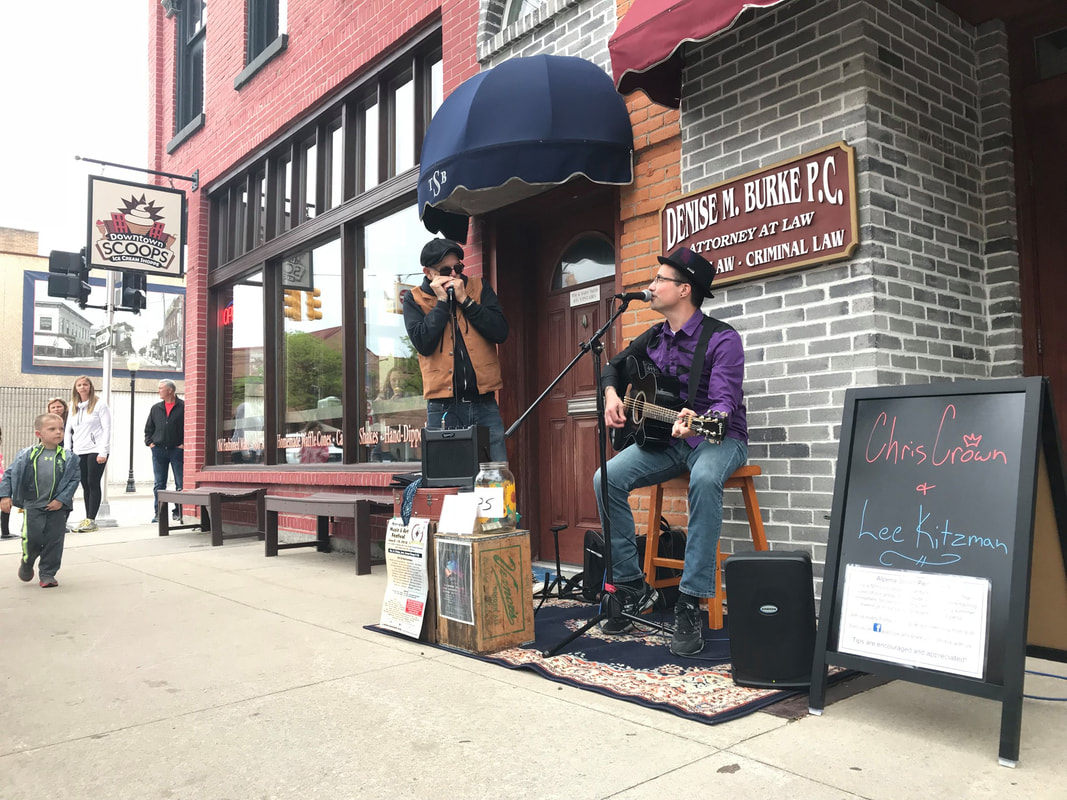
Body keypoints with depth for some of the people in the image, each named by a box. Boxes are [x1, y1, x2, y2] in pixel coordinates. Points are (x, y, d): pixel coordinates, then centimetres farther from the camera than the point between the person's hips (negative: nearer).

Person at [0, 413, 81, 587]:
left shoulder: (68, 458, -2)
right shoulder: (26, 455, -1)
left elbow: (74, 479, -2)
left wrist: (61, 499, -10)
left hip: (57, 507, 1)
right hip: (33, 506, 0)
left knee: (54, 541, 2)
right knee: (31, 538, -1)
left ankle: (47, 574, 16)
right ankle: (27, 562, 32)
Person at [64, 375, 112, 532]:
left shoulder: (99, 404, -2)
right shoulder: (73, 406, 15)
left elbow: (107, 429, -7)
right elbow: (68, 430, 18)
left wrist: (103, 452, -14)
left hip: (96, 451, -6)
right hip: (79, 452, 6)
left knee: (93, 484, -6)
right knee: (85, 485, 7)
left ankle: (91, 520, -4)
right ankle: (87, 519, 11)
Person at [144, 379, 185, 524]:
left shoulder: (183, 406, -2)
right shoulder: (155, 408, 13)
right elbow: (148, 428, 20)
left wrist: (184, 443, -8)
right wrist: (149, 442, 7)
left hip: (177, 450, -4)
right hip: (158, 450, 4)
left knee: (180, 483, -1)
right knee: (159, 484, 6)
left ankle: (178, 512, 7)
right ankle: (158, 513, 11)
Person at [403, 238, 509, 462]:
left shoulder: (479, 288, 10)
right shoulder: (415, 299, 6)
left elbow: (500, 332, -3)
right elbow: (423, 344, -9)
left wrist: (464, 299, -7)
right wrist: (442, 301, -9)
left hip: (484, 403, 1)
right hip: (443, 409, -1)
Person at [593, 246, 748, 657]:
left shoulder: (721, 339, -13)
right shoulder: (654, 337, 8)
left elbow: (725, 403, -24)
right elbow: (616, 365, 24)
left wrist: (697, 422, -47)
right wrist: (612, 395, 2)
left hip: (717, 437, -6)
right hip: (664, 437, 6)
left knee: (704, 478, -40)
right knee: (607, 478, -19)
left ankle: (690, 603, -33)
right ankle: (633, 586, -6)